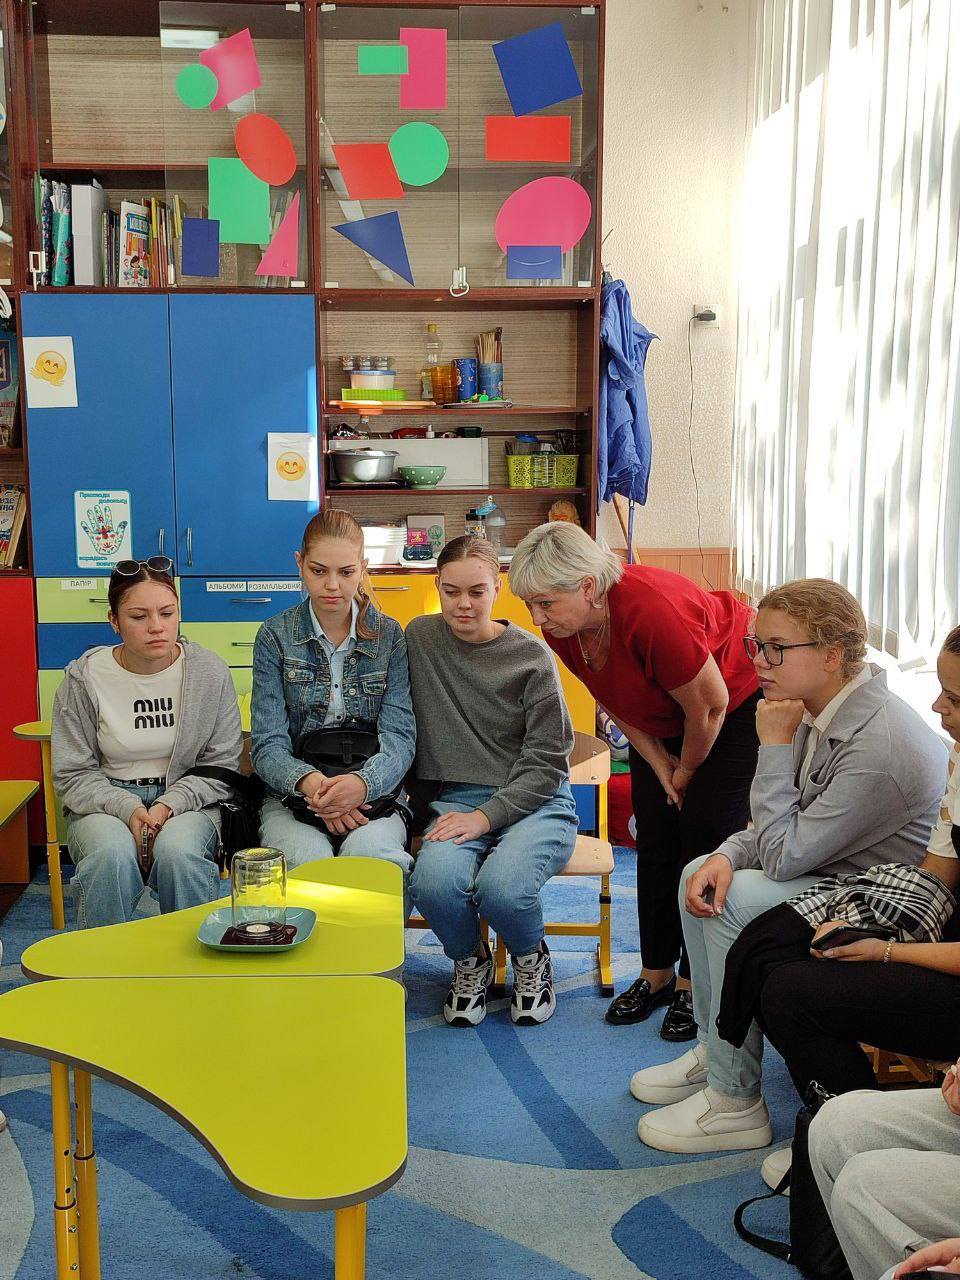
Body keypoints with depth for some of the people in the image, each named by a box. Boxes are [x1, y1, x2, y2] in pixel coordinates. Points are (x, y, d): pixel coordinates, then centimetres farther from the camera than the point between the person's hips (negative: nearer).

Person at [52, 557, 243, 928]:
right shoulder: (84, 677, -3)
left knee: (178, 852, -33)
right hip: (105, 805, 0)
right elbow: (72, 775, 0)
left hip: (187, 803, 0)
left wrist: (170, 804, -16)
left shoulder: (210, 671, -2)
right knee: (113, 856, -33)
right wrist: (128, 808, -18)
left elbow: (222, 764, 1)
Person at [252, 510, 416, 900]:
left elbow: (400, 736, -5)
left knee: (371, 850, -34)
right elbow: (269, 745, -3)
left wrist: (362, 783, -28)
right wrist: (309, 782, -26)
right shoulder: (275, 636, 4)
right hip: (293, 794, 0)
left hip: (372, 792, 0)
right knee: (308, 857, -34)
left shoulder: (389, 636, 6)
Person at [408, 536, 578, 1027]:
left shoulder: (531, 655, -4)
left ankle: (531, 959, 7)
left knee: (502, 888, -32)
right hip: (457, 798, 2)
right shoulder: (420, 637, 5)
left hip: (536, 801, -2)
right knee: (435, 881, -31)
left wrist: (486, 816, -15)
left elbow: (547, 760, -5)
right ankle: (470, 962, 5)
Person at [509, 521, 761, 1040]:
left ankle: (695, 983, 1)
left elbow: (709, 705, -27)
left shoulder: (652, 610, -40)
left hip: (740, 695, -7)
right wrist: (662, 767, -8)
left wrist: (686, 773, -11)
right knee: (655, 837, 4)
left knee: (709, 834, -10)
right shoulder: (561, 627, -18)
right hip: (664, 718, 7)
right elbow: (616, 706, -2)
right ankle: (656, 973, 15)